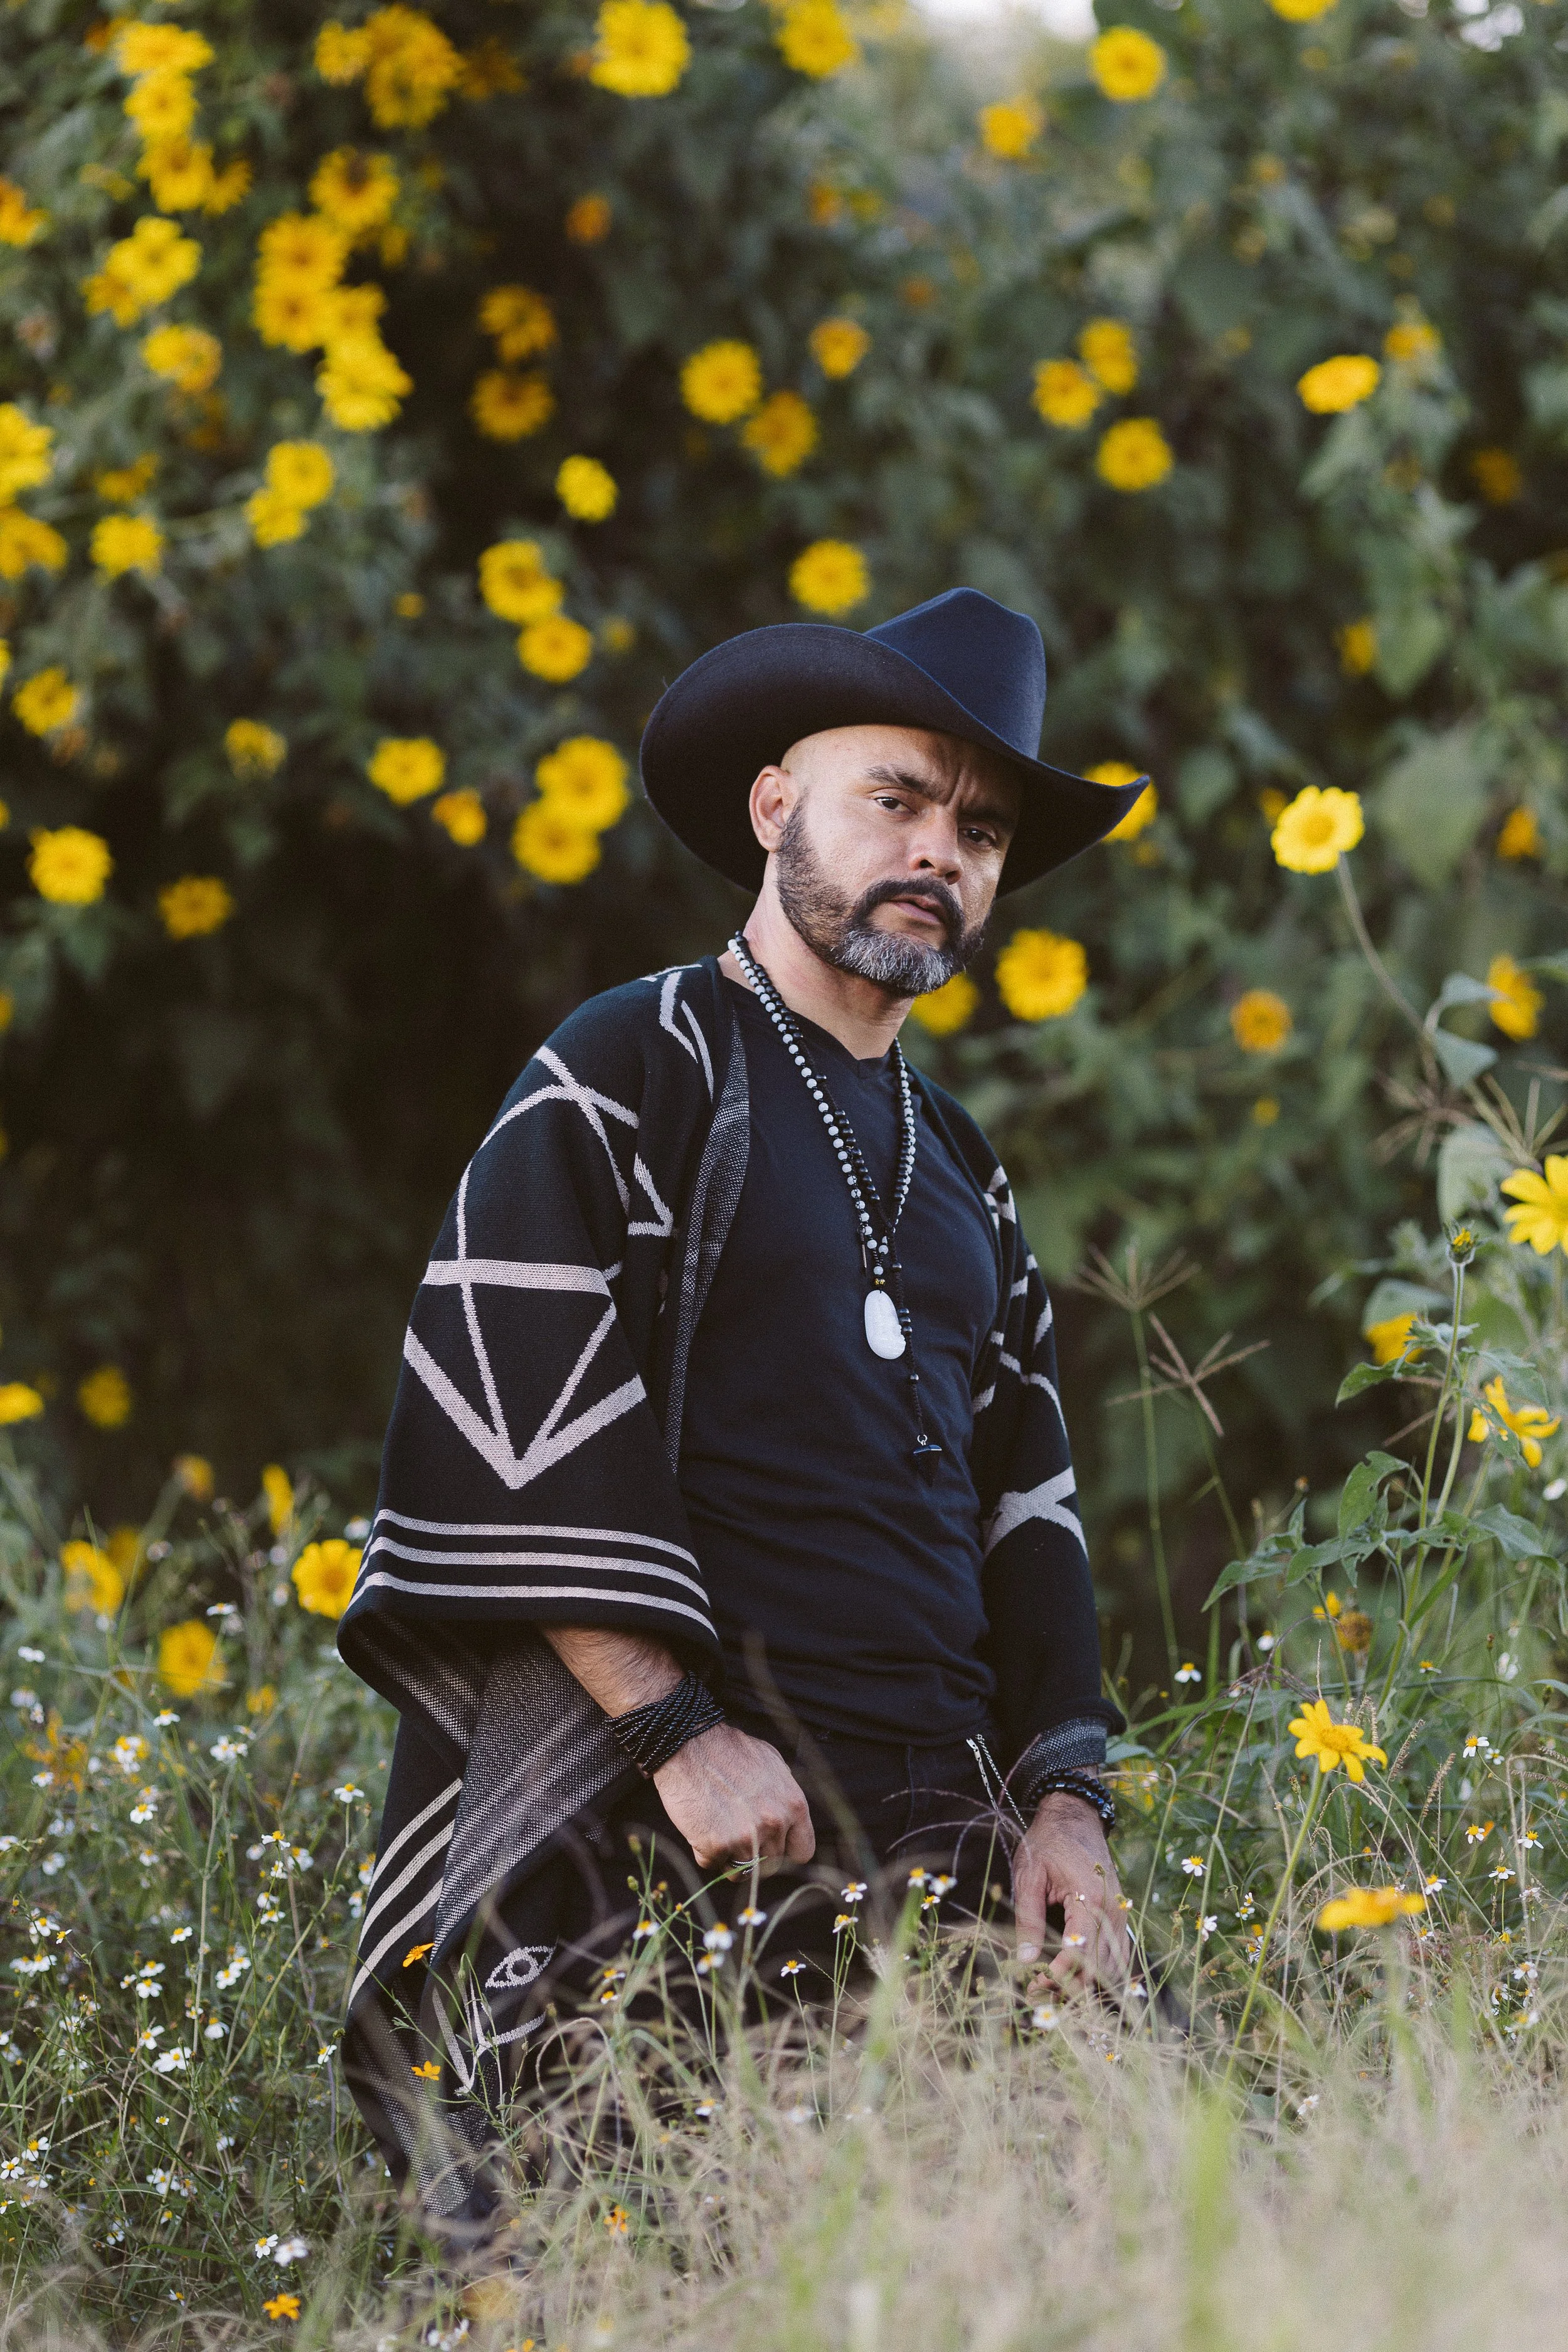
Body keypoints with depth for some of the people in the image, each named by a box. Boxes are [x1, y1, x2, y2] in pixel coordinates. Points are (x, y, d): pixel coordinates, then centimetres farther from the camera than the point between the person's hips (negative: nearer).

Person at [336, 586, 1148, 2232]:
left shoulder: (957, 1170, 23)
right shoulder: (628, 1078, 1)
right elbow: (514, 1445, -10)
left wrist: (1062, 1801, 7)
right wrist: (678, 1728, -18)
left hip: (942, 1848, 7)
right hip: (689, 1852, -7)